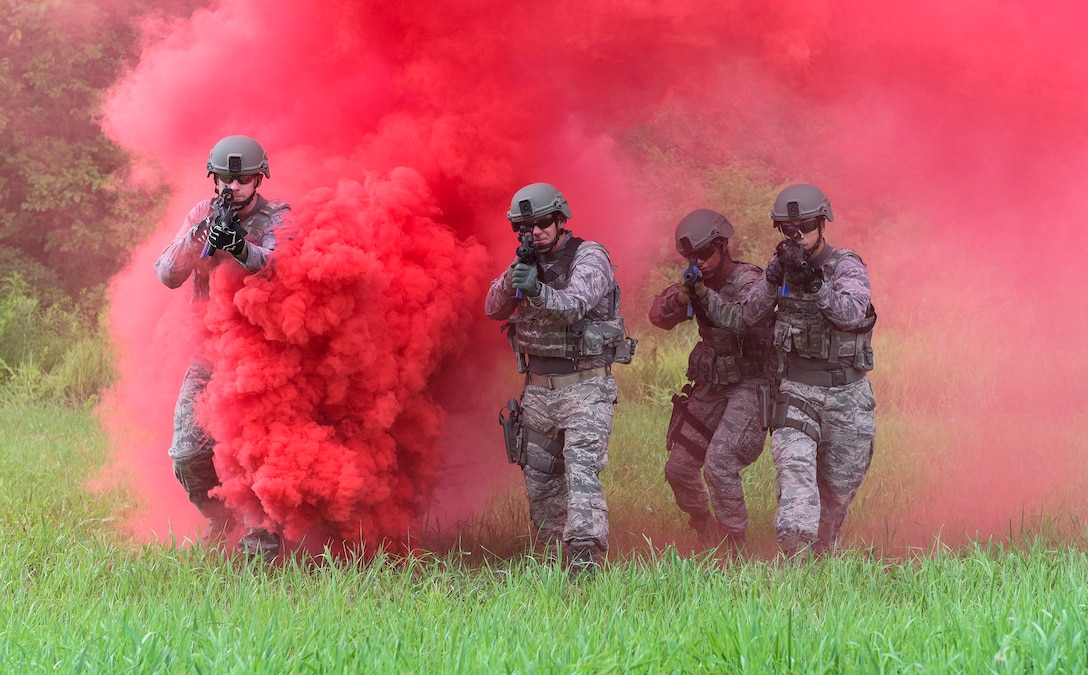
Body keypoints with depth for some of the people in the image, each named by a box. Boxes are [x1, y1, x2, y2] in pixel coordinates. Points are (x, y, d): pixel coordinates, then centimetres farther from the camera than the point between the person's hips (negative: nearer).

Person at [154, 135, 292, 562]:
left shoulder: (277, 219, -6)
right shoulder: (203, 214, 5)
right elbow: (167, 275, -6)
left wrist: (240, 246, -49)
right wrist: (201, 237, -22)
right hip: (208, 354, 4)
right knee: (188, 457, 0)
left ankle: (261, 534, 0)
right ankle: (221, 522, 25)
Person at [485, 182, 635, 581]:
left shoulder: (589, 259, -10)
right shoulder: (530, 262, 9)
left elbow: (572, 305, -27)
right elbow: (494, 309, -1)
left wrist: (538, 291, -46)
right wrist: (515, 275, -19)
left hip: (585, 388, -7)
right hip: (538, 390, 7)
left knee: (581, 472, -21)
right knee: (539, 485, 11)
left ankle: (585, 560, -31)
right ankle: (557, 559, 24)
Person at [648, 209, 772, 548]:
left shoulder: (749, 281, -15)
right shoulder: (698, 281, 6)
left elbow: (741, 320, -32)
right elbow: (659, 315, -2)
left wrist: (704, 294, -41)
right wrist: (683, 294, -21)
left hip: (749, 388, -8)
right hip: (711, 388, 8)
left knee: (719, 463, -25)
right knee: (679, 469, 11)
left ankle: (734, 543, -15)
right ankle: (705, 530, 35)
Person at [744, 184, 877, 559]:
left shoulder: (846, 266, -7)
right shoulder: (783, 267, 5)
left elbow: (852, 313, -24)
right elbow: (750, 315, -3)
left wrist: (814, 283, -37)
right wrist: (774, 278, -19)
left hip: (846, 394, -1)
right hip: (797, 391, 1)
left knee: (838, 487, 11)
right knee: (795, 466, -22)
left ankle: (824, 553, 33)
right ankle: (795, 552, -35)